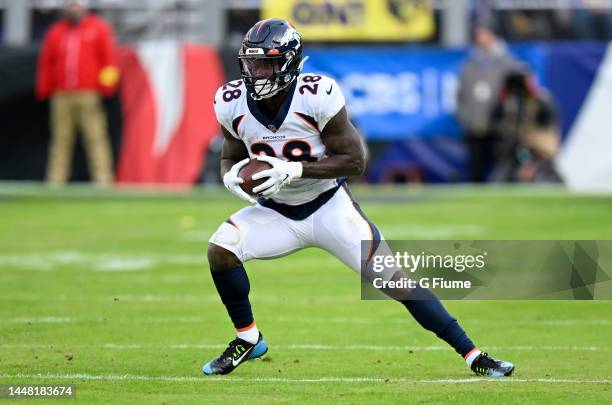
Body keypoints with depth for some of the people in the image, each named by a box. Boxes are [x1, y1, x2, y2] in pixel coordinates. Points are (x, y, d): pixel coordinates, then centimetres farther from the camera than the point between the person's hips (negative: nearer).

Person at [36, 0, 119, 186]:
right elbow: (46, 62, 16)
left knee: (96, 138, -8)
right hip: (61, 97, 3)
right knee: (61, 140, 1)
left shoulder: (99, 29, 7)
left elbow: (108, 58, 2)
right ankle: (55, 182, 2)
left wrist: (106, 88, -6)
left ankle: (103, 180, -10)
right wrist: (43, 91, 10)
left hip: (89, 95, -3)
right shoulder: (55, 32, 16)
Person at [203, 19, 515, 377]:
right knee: (220, 249, -20)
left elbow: (354, 160, -19)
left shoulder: (316, 97, -23)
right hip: (276, 212, 4)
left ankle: (472, 354, -5)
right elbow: (230, 157, 6)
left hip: (329, 206, -4)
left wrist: (293, 170, -30)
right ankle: (248, 339, 4)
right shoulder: (234, 104, -11)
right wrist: (231, 175, -19)